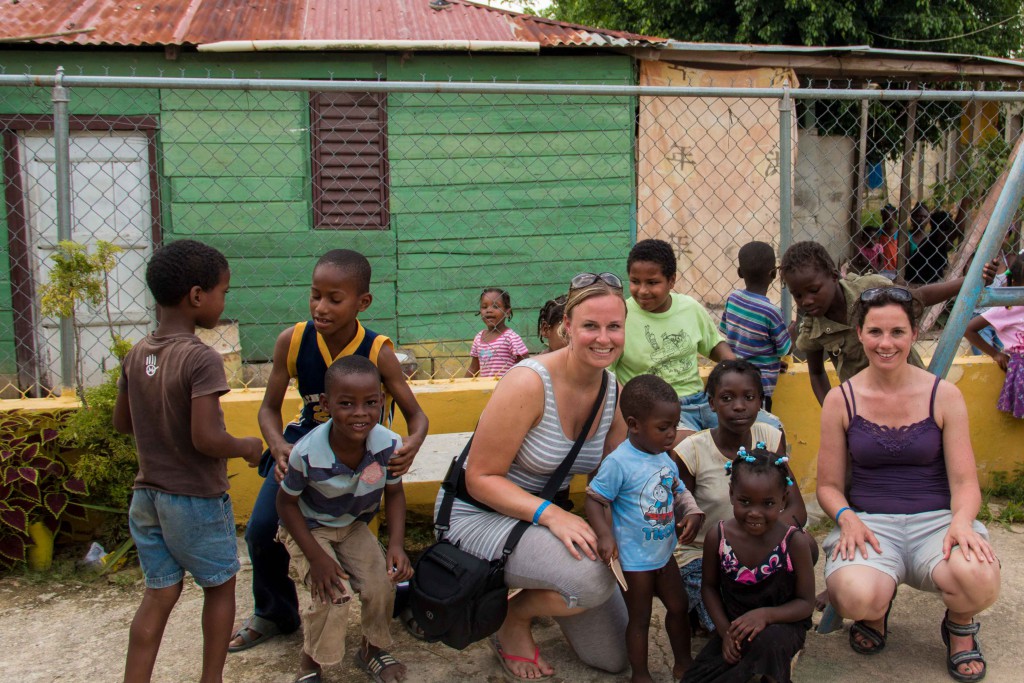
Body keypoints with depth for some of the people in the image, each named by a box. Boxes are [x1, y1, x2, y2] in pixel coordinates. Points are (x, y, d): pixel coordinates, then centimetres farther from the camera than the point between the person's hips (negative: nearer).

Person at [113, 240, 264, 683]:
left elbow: (122, 423, 12)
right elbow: (206, 439, -28)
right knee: (220, 586, 15)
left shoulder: (136, 355, 1)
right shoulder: (202, 360, -22)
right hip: (197, 499, -6)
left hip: (146, 495, 6)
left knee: (160, 593, 14)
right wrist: (246, 447, -10)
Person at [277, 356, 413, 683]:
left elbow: (394, 493, -5)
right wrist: (316, 556, -23)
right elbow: (286, 502, -16)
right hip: (308, 528, -3)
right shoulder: (307, 453, -33)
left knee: (381, 586, -14)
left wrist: (396, 545, -17)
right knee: (334, 594, -22)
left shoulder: (389, 444, -24)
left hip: (354, 526, 3)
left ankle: (372, 649, 18)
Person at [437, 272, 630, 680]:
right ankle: (512, 621, -3)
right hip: (478, 514, -7)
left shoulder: (612, 392, -5)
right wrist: (549, 513, -37)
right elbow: (480, 479, -24)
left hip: (549, 517, 7)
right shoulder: (530, 383, -27)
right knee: (591, 577, -35)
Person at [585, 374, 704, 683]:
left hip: (664, 552, 7)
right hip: (634, 559, -7)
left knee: (678, 607, 20)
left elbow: (678, 491, 11)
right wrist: (605, 535, -33)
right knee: (640, 618, 9)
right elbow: (594, 500, -21)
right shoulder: (618, 462, -24)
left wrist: (692, 513, -8)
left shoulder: (665, 458, -1)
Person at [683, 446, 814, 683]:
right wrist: (725, 630, -9)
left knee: (766, 641, -38)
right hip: (733, 626, 3)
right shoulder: (718, 537, -11)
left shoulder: (795, 542, -18)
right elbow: (710, 586, 4)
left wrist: (766, 614, -28)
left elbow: (806, 603, -10)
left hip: (781, 624, -3)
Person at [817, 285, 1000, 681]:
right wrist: (847, 518, -15)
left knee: (979, 580, -34)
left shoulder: (943, 395, 2)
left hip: (935, 520, 0)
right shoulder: (840, 400, 2)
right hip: (868, 522, 0)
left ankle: (960, 629, 7)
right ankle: (875, 615, 10)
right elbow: (829, 485, 7)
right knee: (856, 598, -34)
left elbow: (964, 481, 1)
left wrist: (962, 521, -21)